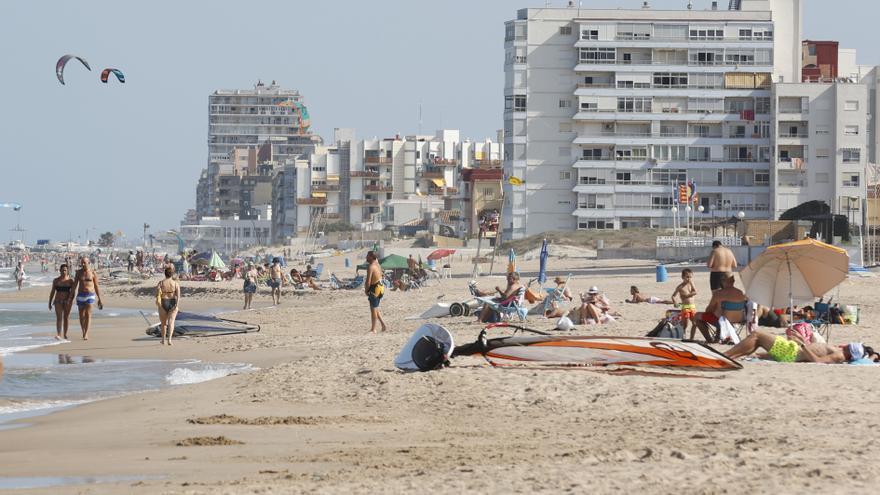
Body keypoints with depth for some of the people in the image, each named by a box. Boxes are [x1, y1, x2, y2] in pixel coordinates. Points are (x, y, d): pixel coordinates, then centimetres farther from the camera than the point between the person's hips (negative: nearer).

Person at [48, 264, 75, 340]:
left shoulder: (70, 281, 2)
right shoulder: (56, 280, 4)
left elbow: (73, 292, 1)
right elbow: (52, 292, 7)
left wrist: (71, 300, -12)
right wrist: (50, 303, 6)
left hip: (67, 301, 0)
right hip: (58, 301, 0)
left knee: (66, 317, 6)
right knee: (59, 317, -11)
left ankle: (65, 335, 15)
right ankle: (58, 335, -22)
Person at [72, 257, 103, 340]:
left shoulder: (93, 273, 0)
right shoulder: (79, 272, 5)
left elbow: (96, 286, 4)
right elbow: (75, 285, 4)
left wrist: (99, 299, 5)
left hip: (90, 295, -3)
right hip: (80, 295, 3)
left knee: (88, 314, -13)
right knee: (81, 315, 6)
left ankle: (86, 334, -19)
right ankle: (84, 332, 25)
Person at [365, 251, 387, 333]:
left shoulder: (371, 267, -20)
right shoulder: (378, 266, 9)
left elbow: (368, 282, -21)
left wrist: (366, 290, -7)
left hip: (374, 289, -9)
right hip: (380, 287, 9)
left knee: (373, 309, 1)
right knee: (375, 309, 19)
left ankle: (373, 329, 7)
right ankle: (383, 325, 17)